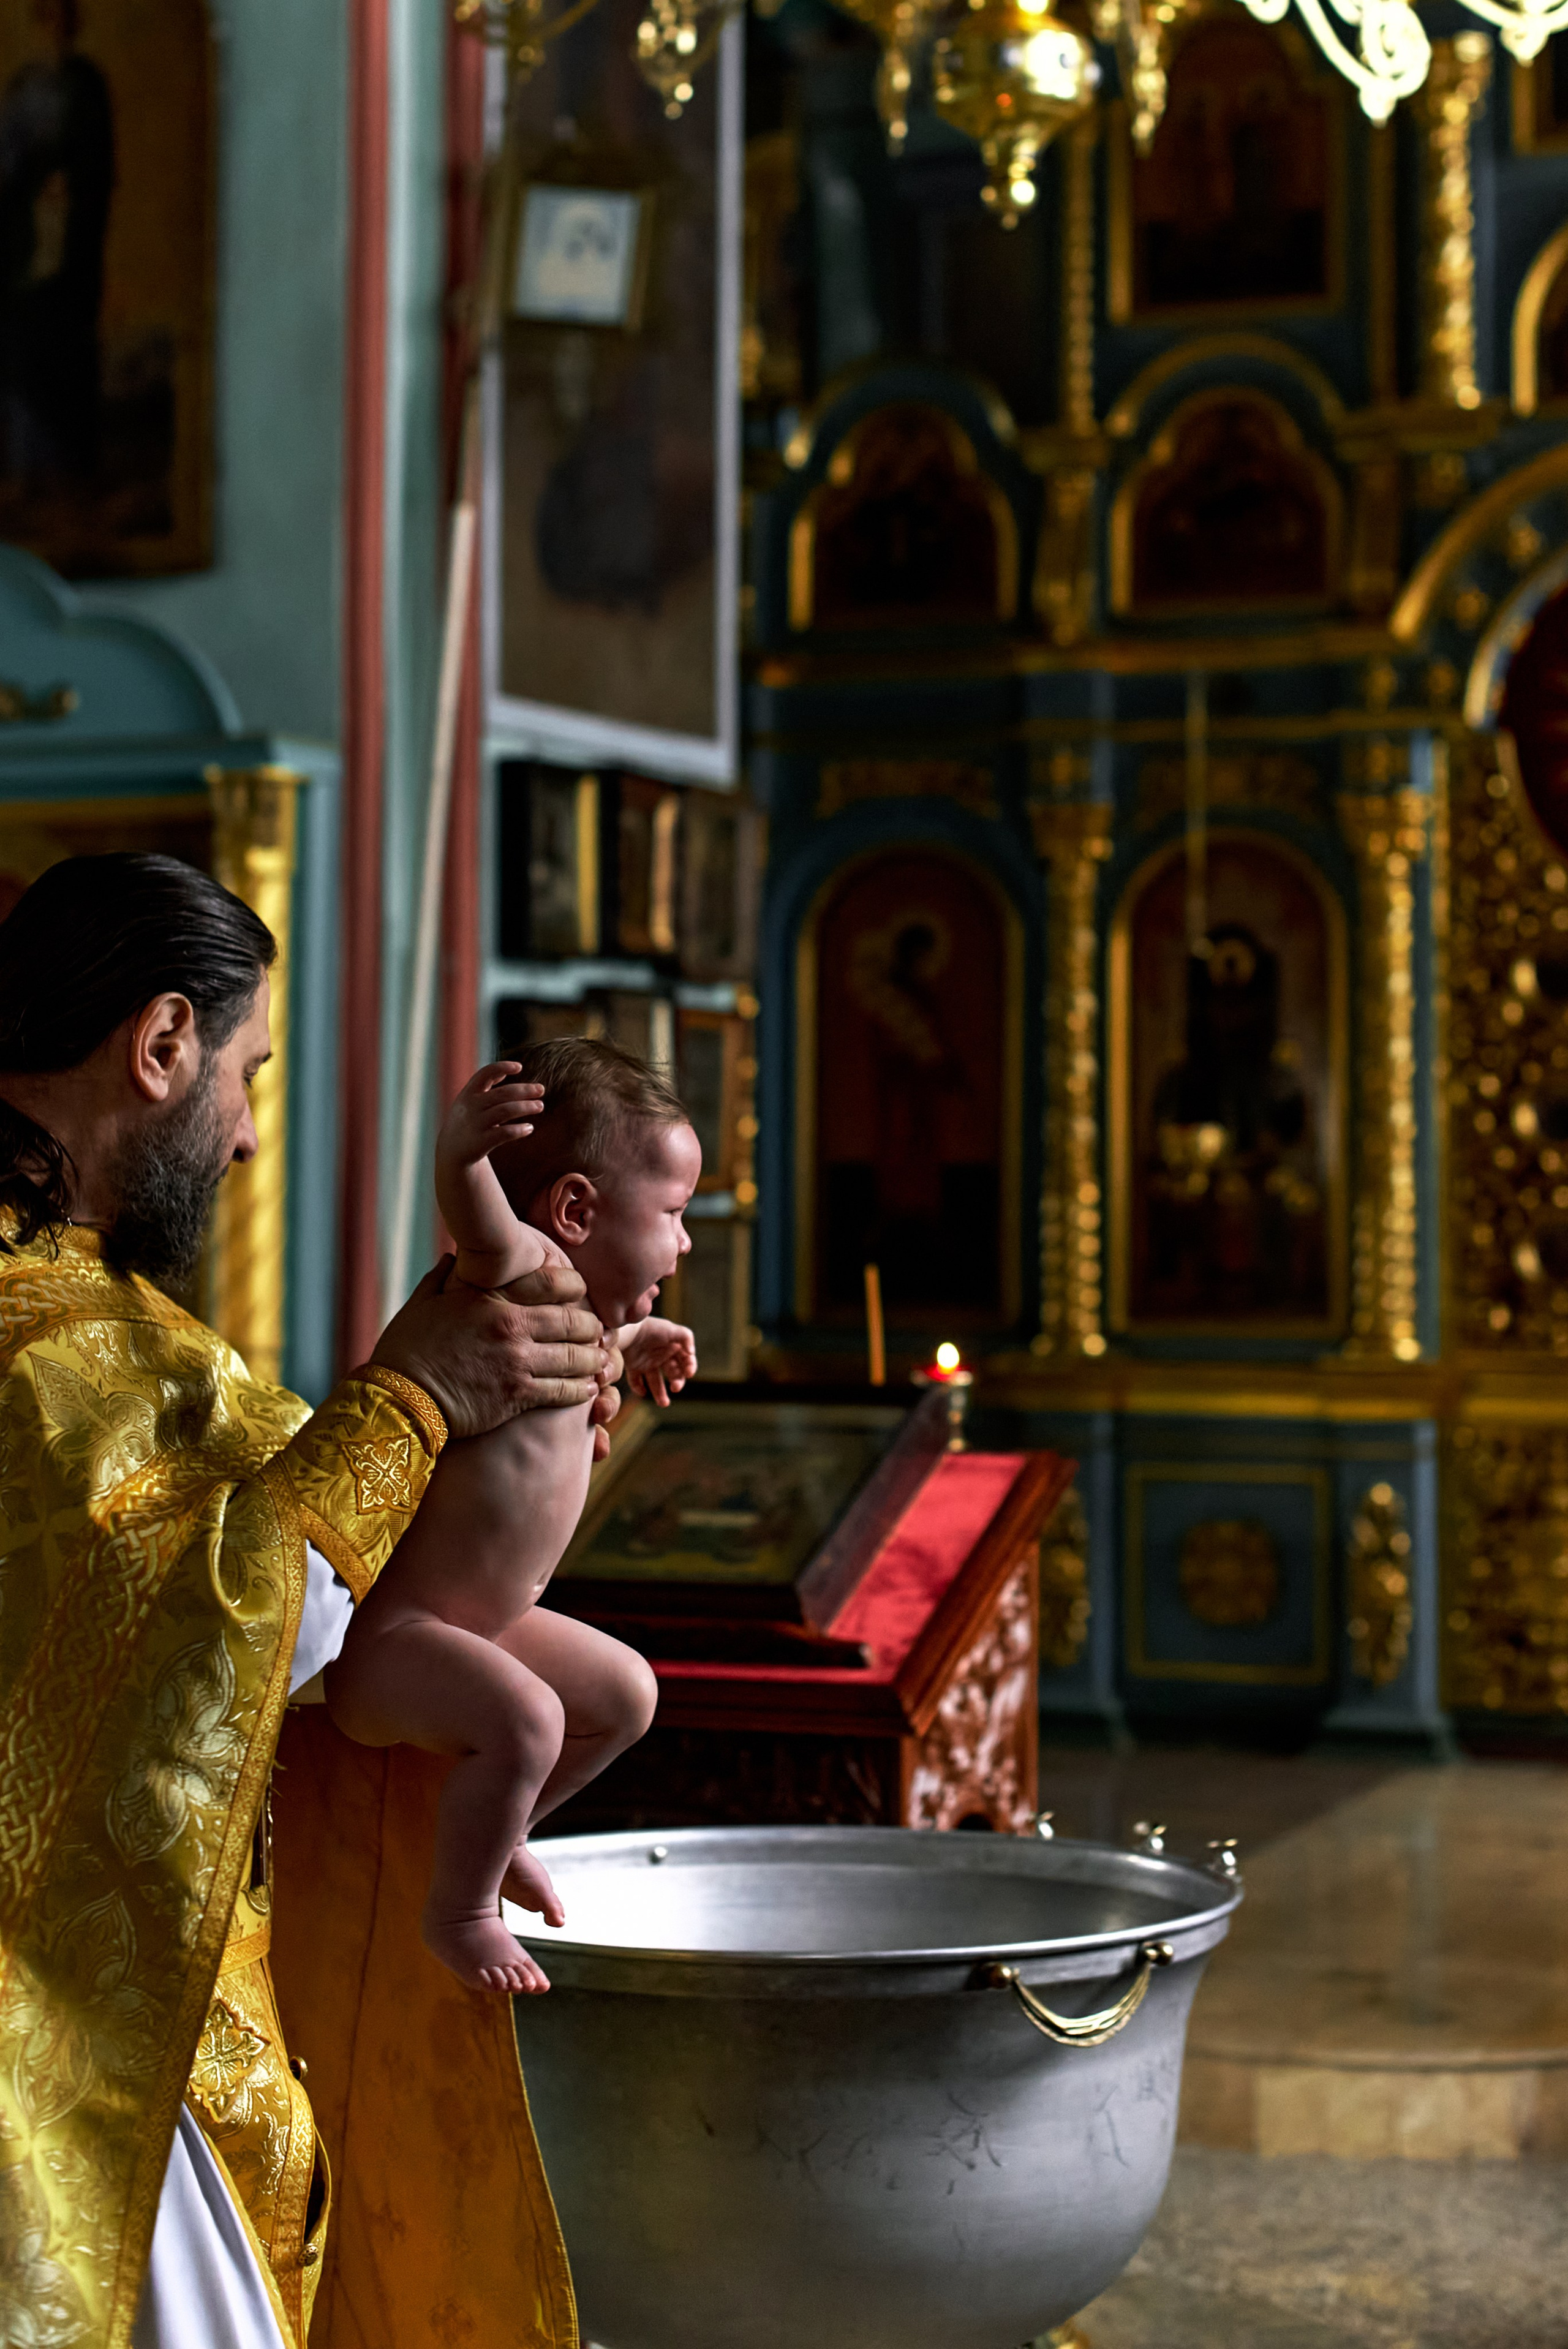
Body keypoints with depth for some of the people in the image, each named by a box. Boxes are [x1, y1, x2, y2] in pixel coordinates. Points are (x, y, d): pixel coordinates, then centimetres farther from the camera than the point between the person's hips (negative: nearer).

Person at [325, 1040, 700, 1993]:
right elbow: (485, 1230, -46)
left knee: (625, 1693, 19)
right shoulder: (529, 1271, -21)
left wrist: (634, 1339, 46)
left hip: (479, 1622, 11)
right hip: (385, 1637, -11)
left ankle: (496, 1832, 35)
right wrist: (463, 1151, -64)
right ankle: (458, 1909, -11)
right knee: (523, 1719, -32)